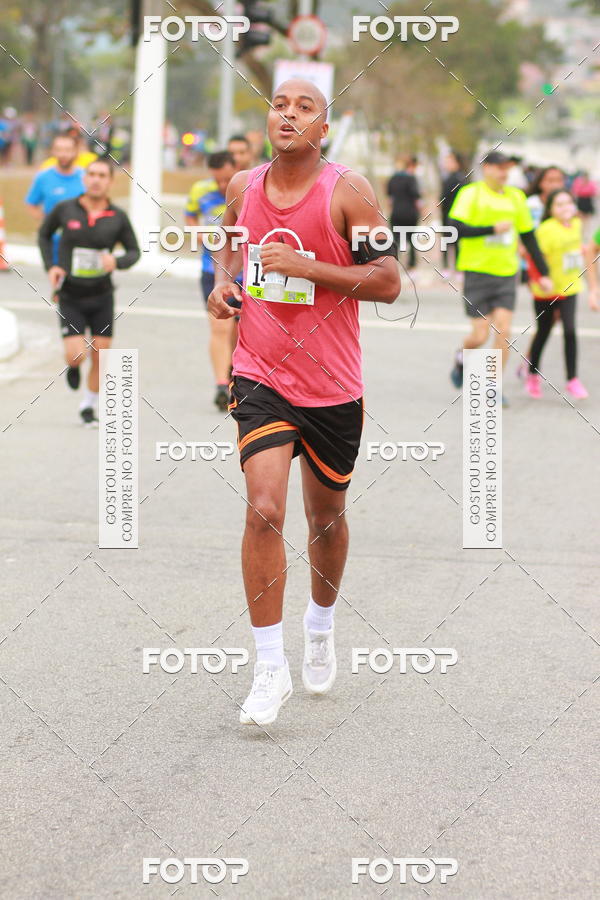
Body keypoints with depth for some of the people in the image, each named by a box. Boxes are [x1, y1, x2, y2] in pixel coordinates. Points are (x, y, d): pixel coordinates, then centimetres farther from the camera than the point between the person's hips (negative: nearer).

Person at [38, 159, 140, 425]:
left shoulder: (118, 217, -6)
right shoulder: (65, 209, -7)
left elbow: (134, 251, 4)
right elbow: (44, 235, 11)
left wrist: (117, 261, -18)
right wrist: (51, 266, -3)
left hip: (101, 295, 1)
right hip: (70, 296, -1)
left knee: (100, 356, 3)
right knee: (76, 356, -12)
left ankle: (89, 405, 24)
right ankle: (72, 367, 25)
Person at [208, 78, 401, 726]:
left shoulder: (348, 192, -9)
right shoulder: (243, 188, 3)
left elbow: (387, 283, -12)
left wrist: (304, 266, -20)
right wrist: (223, 282, 3)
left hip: (332, 386, -1)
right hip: (260, 378, 1)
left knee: (326, 516, 15)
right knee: (264, 511, -17)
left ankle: (321, 626, 44)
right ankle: (270, 667, -10)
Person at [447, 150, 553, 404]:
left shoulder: (516, 197, 9)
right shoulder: (471, 194, -5)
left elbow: (528, 237, 17)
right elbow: (456, 228, -17)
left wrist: (543, 273, 15)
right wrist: (493, 229, -21)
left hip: (506, 273, 4)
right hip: (477, 271, -4)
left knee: (503, 331, -7)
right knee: (480, 335, -3)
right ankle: (461, 358, 31)